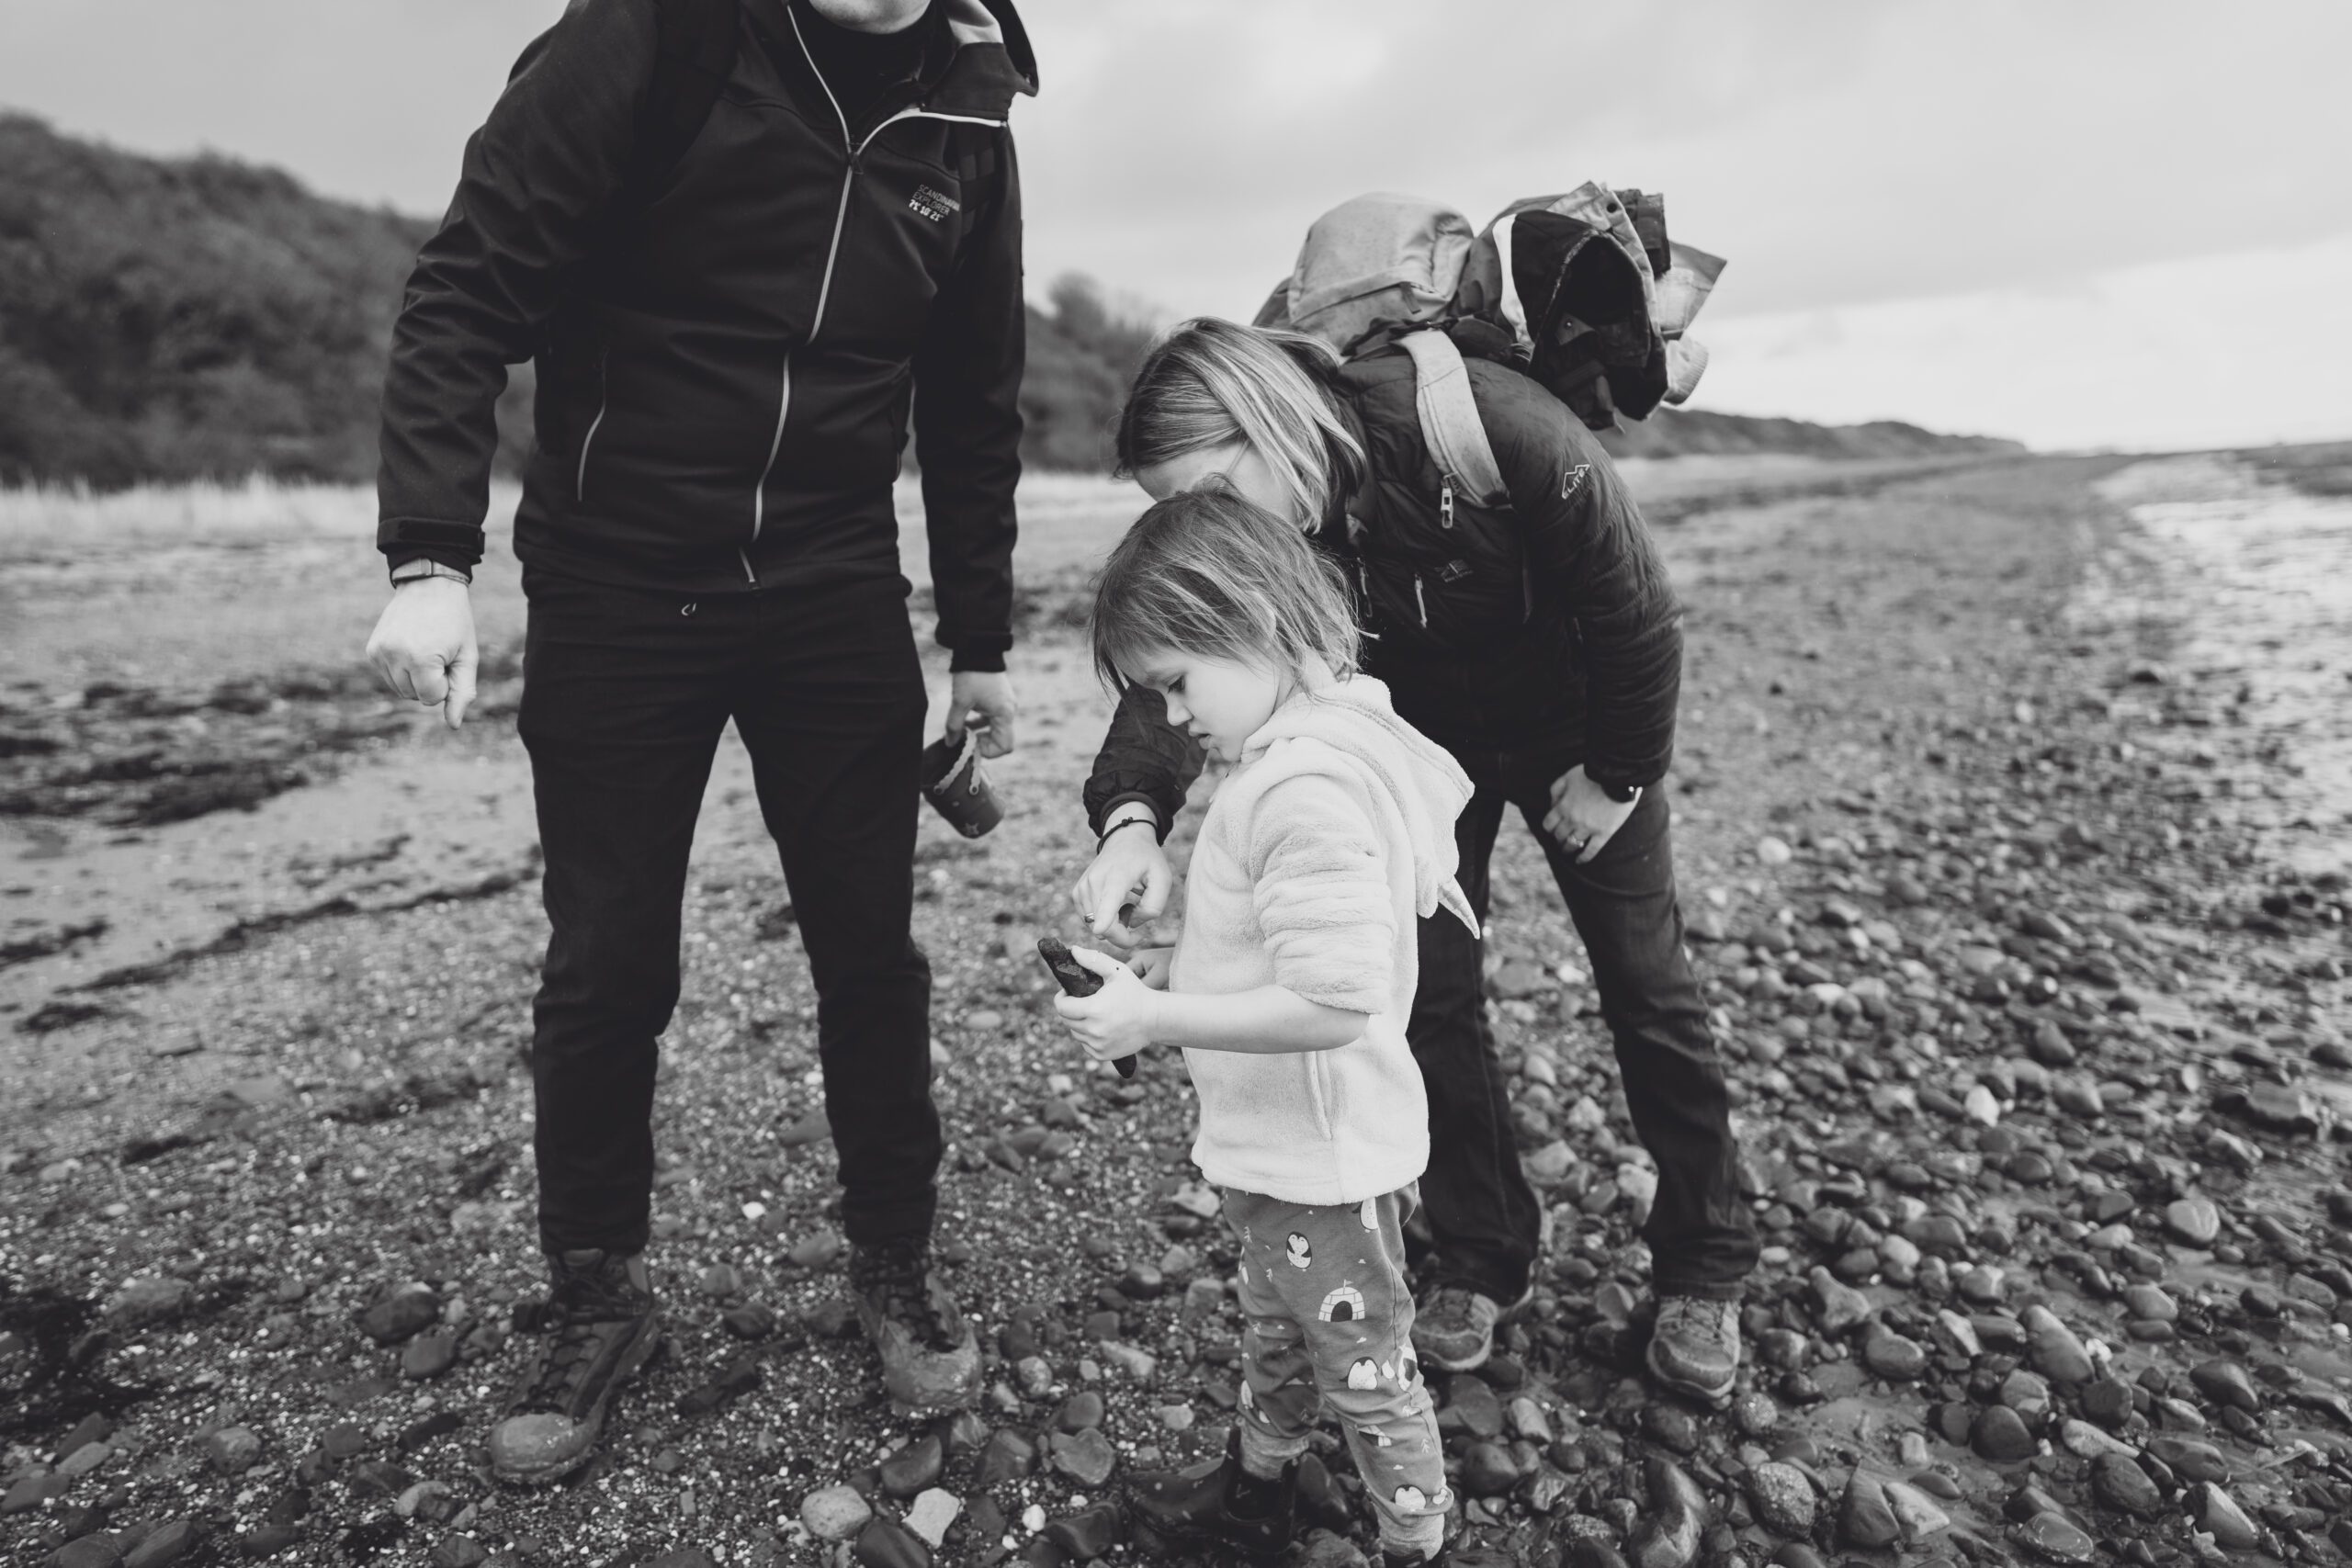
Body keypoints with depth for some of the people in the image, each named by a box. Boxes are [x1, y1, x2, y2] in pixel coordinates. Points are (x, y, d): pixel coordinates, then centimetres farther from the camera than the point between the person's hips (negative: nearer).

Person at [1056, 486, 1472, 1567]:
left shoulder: (1304, 789, -31)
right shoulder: (1335, 738, 0)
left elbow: (1335, 1001, -35)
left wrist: (1156, 1019, -27)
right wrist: (1179, 963, 2)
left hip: (1320, 1162, -10)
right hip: (1285, 1146, 10)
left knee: (1367, 1377, 14)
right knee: (1278, 1336, 30)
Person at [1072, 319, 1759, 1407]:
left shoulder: (1499, 432, -36)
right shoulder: (1230, 535, -24)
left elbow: (1638, 613, -25)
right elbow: (1175, 660, -31)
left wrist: (1620, 775, -15)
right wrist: (1132, 812, -51)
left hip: (1575, 730, -2)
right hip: (1424, 744, 3)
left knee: (1647, 989, 5)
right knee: (1432, 992, -1)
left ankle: (1704, 1270, 24)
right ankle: (1482, 1261, 19)